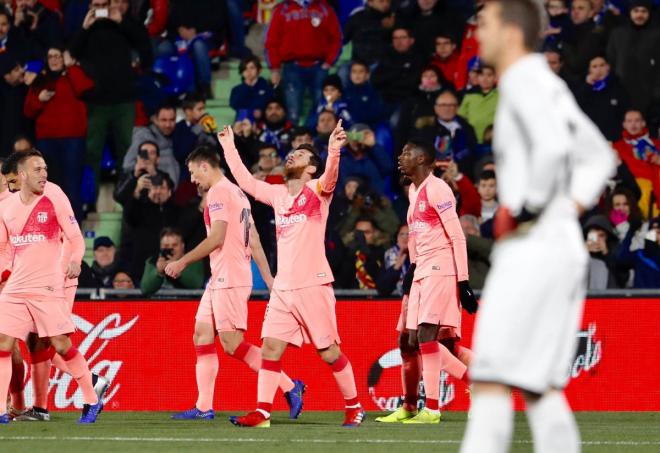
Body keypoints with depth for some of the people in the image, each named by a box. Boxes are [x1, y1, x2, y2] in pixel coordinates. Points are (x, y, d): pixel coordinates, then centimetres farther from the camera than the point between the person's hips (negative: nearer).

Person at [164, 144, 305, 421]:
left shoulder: (218, 192, -10)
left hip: (229, 279, -10)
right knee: (202, 336, 9)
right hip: (220, 278, 10)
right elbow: (254, 241, 19)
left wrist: (182, 262, -10)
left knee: (232, 343, -11)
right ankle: (204, 407, 7)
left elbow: (217, 237, -17)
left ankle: (289, 386, -10)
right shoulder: (238, 193, 19)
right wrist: (268, 278, 19)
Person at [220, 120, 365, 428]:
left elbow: (329, 177, -24)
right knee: (270, 347, -1)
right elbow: (246, 181, 28)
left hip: (313, 286, -6)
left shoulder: (317, 190, -2)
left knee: (329, 352, -2)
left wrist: (333, 153, -43)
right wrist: (229, 148, 29)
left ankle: (354, 407, 10)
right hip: (282, 288, 6)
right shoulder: (277, 194, 16)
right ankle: (262, 412, 1)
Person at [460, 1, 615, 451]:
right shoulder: (549, 85, 19)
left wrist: (524, 210, -18)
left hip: (532, 247, -10)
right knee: (540, 389, 9)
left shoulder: (523, 81, -10)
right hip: (565, 246, 10)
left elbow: (552, 147, -27)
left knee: (491, 381, -11)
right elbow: (599, 158, 27)